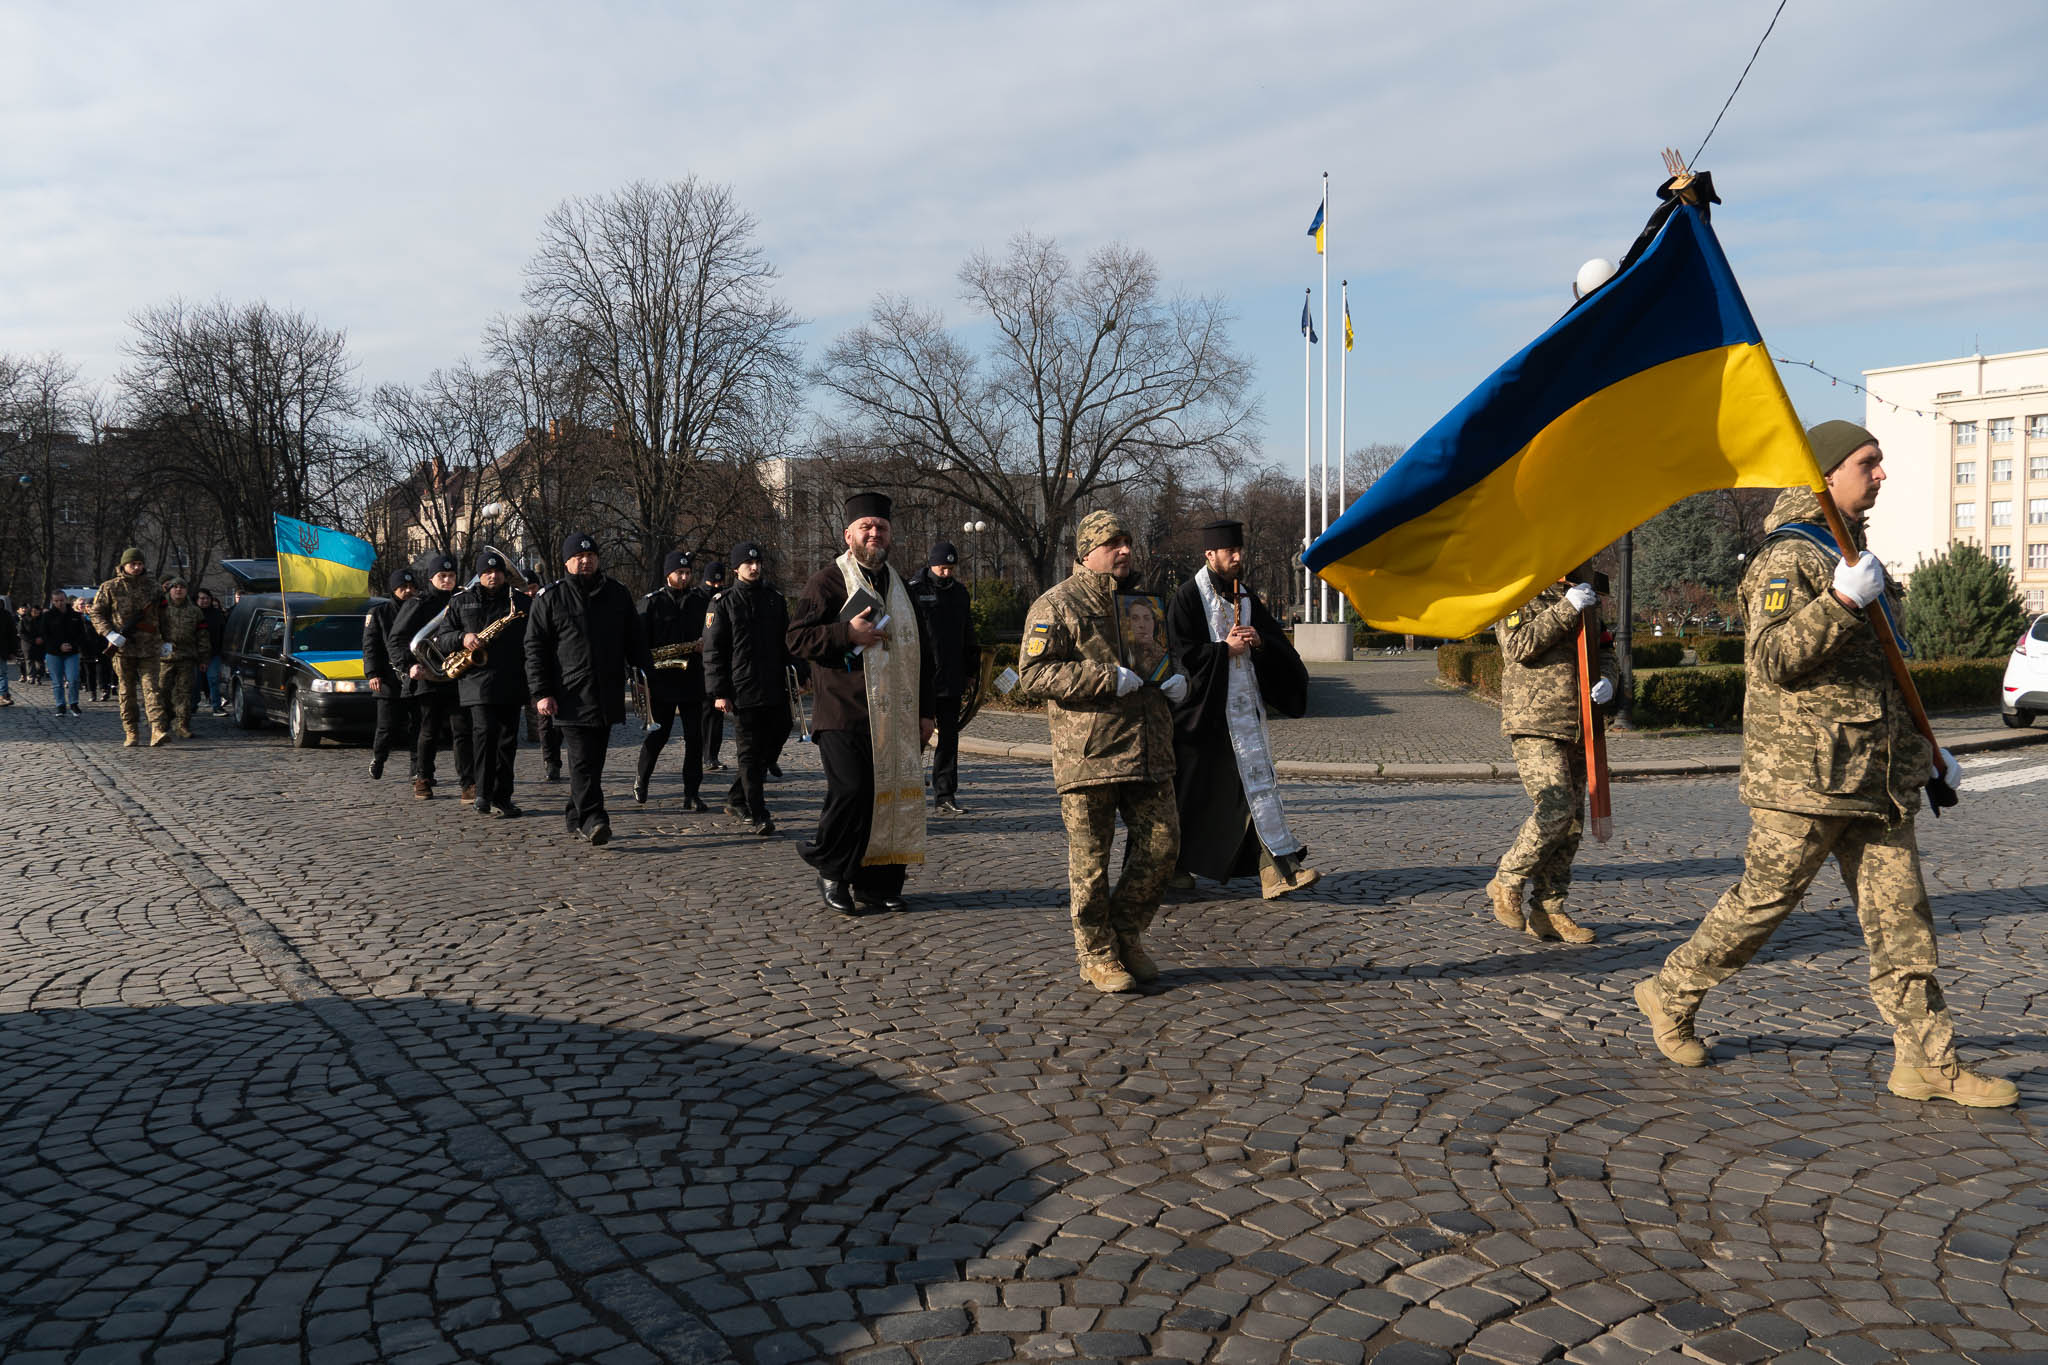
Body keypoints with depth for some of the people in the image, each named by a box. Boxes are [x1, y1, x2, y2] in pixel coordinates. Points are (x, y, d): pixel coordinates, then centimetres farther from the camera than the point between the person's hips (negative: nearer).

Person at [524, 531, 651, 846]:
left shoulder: (617, 593, 12)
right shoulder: (550, 598, 2)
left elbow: (634, 640, 18)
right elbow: (535, 648, 1)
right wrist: (541, 693, -7)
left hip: (608, 696, 4)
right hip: (572, 696, -4)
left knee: (594, 759, 9)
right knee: (582, 761, -11)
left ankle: (575, 816, 22)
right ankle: (593, 820, -15)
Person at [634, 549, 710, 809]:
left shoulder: (701, 599, 10)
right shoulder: (651, 602, 1)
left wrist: (706, 643, -3)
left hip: (693, 679, 3)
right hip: (662, 680, -3)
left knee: (694, 737, 0)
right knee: (658, 734, 3)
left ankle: (691, 794, 4)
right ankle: (641, 778, 28)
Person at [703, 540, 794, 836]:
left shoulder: (775, 600, 14)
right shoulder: (724, 603, 1)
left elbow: (787, 643, 21)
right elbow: (713, 650, -2)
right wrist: (719, 692, -8)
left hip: (775, 691, 5)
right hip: (743, 692, -5)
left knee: (771, 748, 9)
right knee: (750, 754, -4)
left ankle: (737, 800, 26)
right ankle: (758, 817, -2)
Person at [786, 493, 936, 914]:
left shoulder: (900, 587, 20)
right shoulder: (827, 582, 0)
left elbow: (921, 653, 23)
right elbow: (797, 638, -7)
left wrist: (925, 711, 17)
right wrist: (848, 634, -18)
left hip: (896, 719, 6)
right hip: (845, 716, -6)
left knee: (895, 796, 4)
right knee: (852, 792, -14)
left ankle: (878, 883, 16)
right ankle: (831, 873, 7)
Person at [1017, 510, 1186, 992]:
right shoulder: (1056, 606, -2)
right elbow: (1032, 675, -12)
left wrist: (1177, 680, 8)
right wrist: (1106, 678, -18)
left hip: (1148, 753, 6)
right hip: (1087, 756, -6)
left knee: (1162, 844, 5)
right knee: (1090, 860, 1)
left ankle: (1127, 934, 24)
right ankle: (1096, 953, 16)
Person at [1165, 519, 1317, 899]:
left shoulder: (1246, 596, 13)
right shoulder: (1189, 597, -6)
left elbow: (1278, 643, 13)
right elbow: (1182, 653, -12)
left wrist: (1258, 641, -8)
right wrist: (1225, 647, -15)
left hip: (1244, 704, 5)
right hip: (1204, 707, -5)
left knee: (1259, 781, -2)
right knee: (1192, 793, 5)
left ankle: (1278, 870, -6)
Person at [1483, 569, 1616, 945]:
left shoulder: (1583, 595, 18)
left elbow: (1603, 651, 22)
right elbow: (1518, 646, -18)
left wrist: (1607, 678, -1)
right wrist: (1565, 609, -19)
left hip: (1576, 726, 7)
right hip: (1534, 722, -7)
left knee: (1572, 822, 6)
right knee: (1555, 810, -18)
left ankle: (1547, 912, 13)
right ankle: (1506, 882, 2)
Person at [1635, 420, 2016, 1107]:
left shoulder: (1851, 556, 21)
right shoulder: (1787, 559, -8)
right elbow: (1773, 658, -22)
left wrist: (1924, 744, 27)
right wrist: (1841, 601, -30)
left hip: (1876, 775, 9)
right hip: (1803, 773, -9)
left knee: (1900, 913, 5)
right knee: (1762, 899, 0)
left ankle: (1927, 1060, 10)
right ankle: (1670, 995, 17)